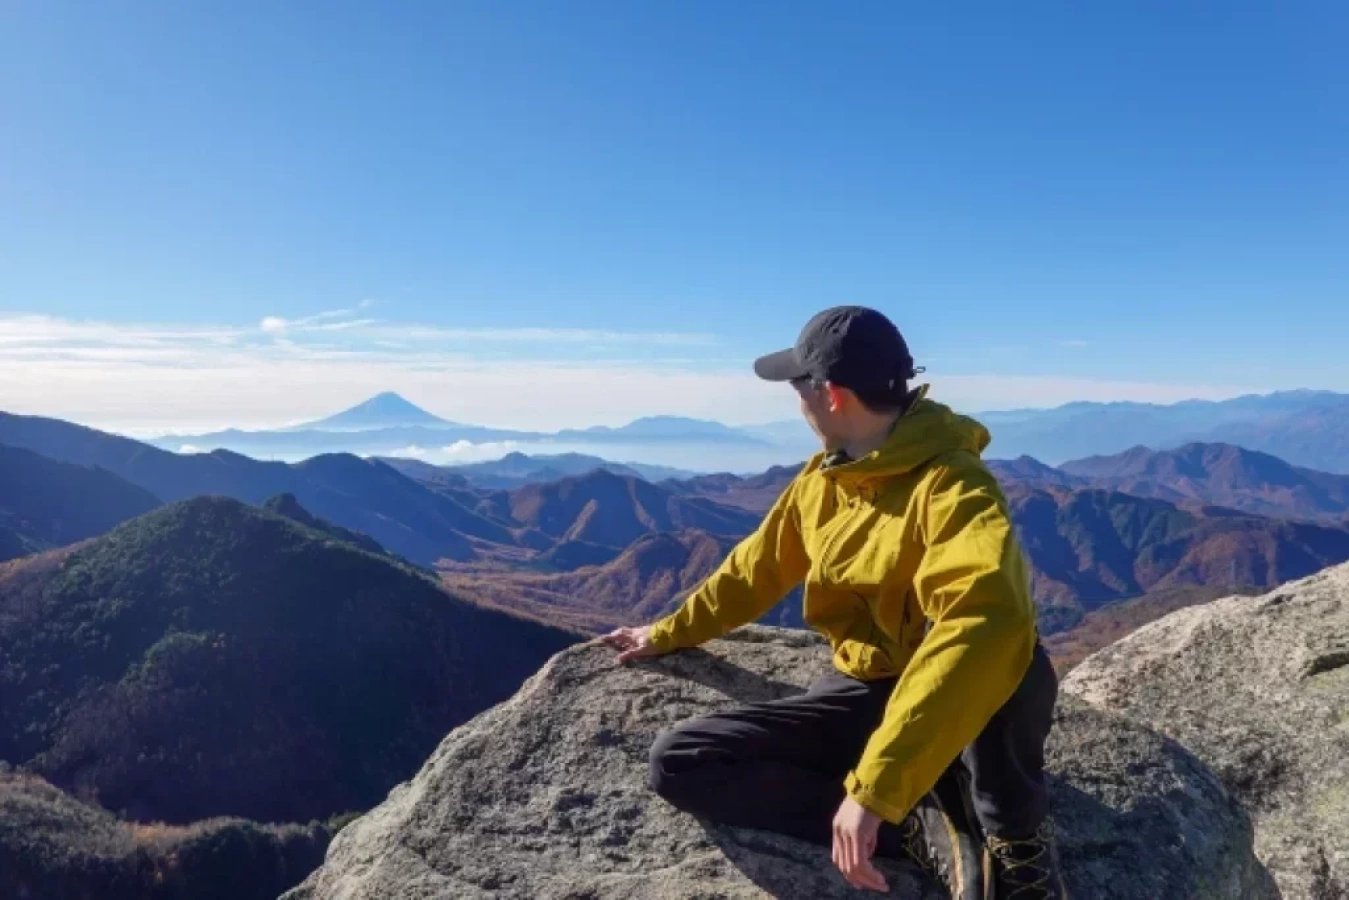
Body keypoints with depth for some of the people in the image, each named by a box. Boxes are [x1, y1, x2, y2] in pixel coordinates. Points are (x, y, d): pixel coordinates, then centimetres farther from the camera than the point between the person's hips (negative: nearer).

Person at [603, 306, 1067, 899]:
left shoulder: (951, 484, -24)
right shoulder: (819, 481, 1)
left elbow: (987, 625, -42)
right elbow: (756, 568, 16)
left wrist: (875, 786, -47)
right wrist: (669, 633, 27)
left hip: (954, 704, -6)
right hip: (862, 692, 6)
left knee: (1013, 659, -42)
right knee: (677, 762, -10)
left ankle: (1015, 843, -9)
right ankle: (924, 826, -13)